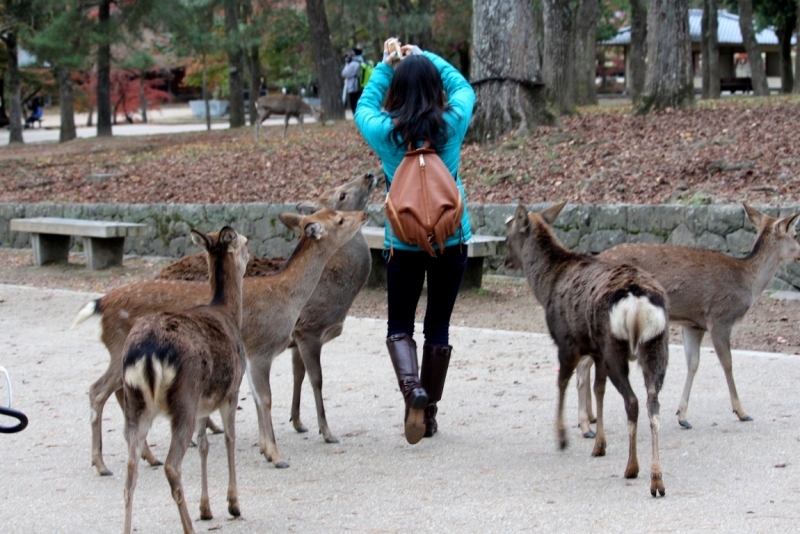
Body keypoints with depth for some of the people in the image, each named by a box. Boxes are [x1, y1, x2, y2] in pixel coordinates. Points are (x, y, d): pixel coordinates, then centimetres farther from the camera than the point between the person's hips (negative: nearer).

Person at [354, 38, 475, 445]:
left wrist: (386, 66, 20)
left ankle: (412, 387, -19)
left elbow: (364, 105, 12)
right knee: (438, 325, 12)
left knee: (399, 326, 9)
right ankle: (429, 413, 18)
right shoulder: (451, 125, -9)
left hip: (404, 242, -1)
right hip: (451, 240, 1)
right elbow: (463, 88, 12)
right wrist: (425, 58, 19)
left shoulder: (385, 133, -11)